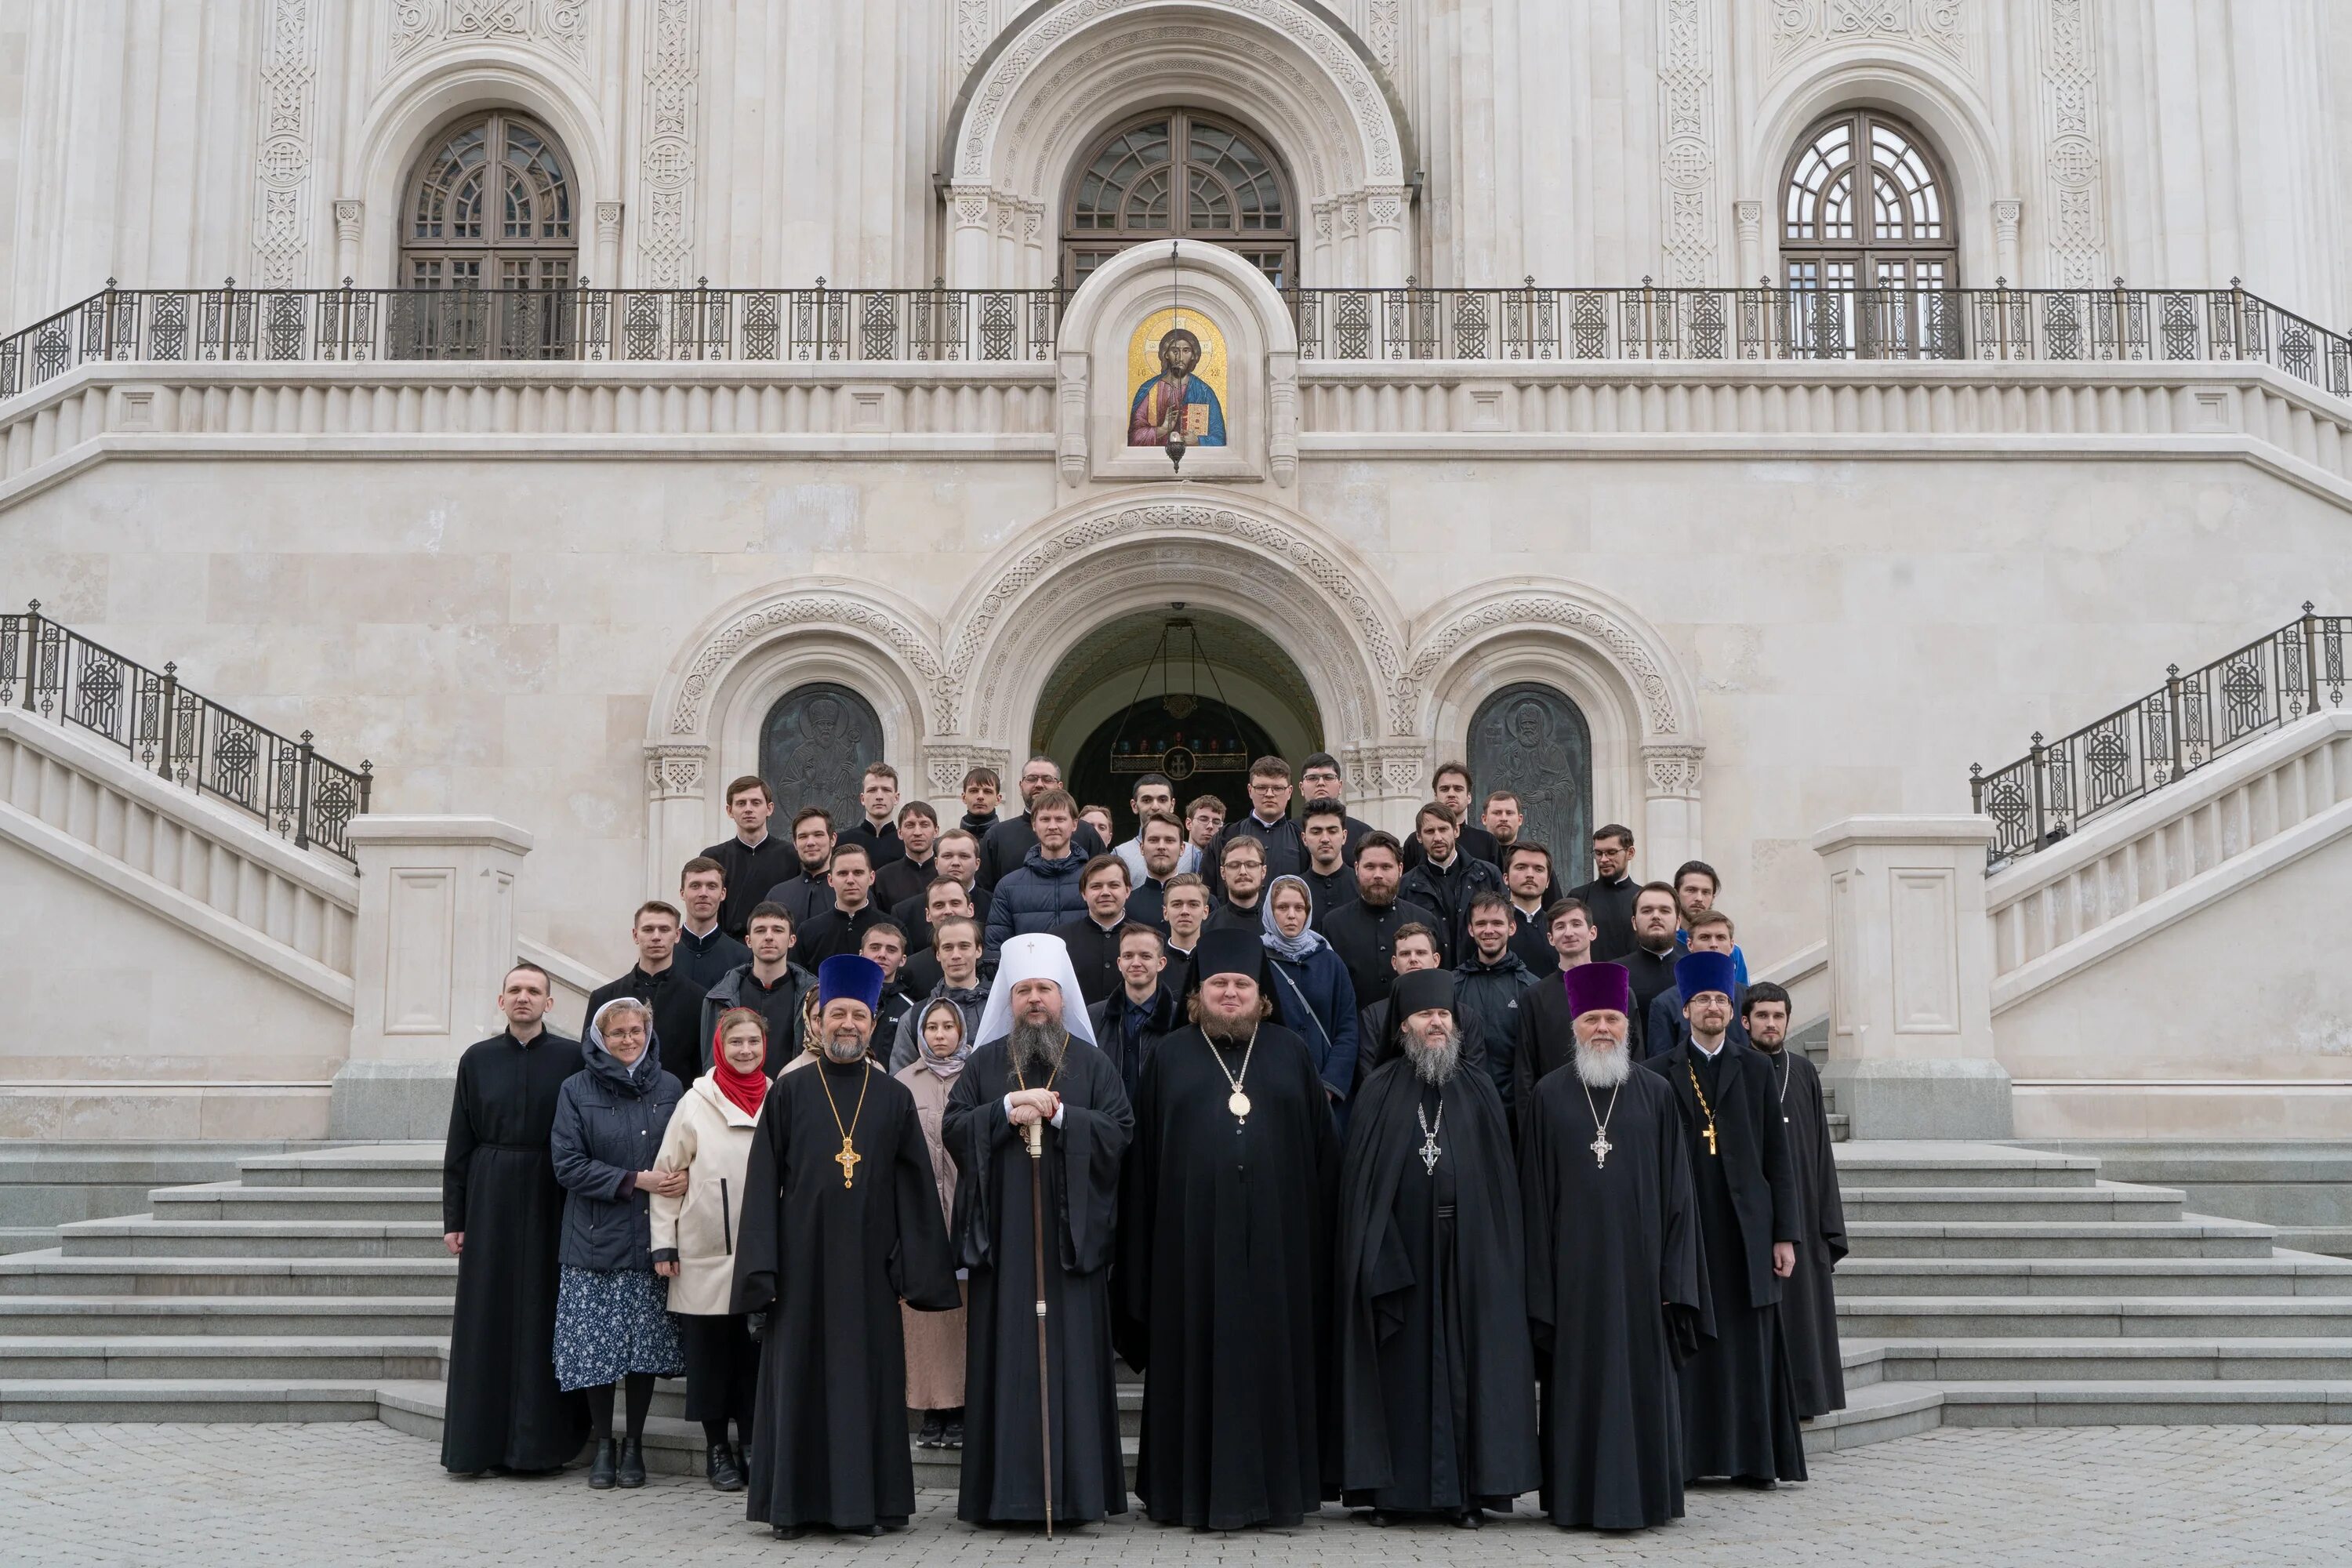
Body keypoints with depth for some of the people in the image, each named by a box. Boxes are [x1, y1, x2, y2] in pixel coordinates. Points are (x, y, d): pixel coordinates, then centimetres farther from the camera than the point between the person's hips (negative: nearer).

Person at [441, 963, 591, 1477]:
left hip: (550, 1201, -1)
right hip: (490, 1199, 1)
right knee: (486, 1319, 3)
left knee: (542, 1316, 1)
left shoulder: (572, 1058, 0)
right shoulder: (477, 1060, 6)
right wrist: (453, 1218, 3)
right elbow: (459, 1144, 7)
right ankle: (479, 1442, 9)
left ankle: (539, 1441, 9)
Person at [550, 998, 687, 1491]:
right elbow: (568, 1164, -5)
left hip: (651, 1239, 2)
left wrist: (682, 1178, -10)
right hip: (596, 1240, -1)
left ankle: (634, 1443, 16)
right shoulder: (577, 1090, 2)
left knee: (647, 1344, 2)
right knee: (596, 1347, -1)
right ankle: (603, 1444, 14)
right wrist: (634, 1181, -12)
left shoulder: (669, 1089, 8)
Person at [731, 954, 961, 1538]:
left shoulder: (894, 1098, 5)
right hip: (802, 1259, -1)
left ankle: (866, 1502, 13)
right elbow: (762, 1182, 0)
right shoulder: (789, 1091, 2)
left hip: (867, 1262, 1)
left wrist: (911, 1269, -3)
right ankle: (794, 1502, 13)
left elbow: (915, 1187, 4)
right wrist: (762, 1269, -6)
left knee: (868, 1376, 4)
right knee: (799, 1375, 4)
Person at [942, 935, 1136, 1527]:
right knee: (1006, 1356, -1)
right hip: (1004, 1235, 1)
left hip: (1070, 1234, 0)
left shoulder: (1092, 1064, 9)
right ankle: (1005, 1490, 4)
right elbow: (955, 1128, 3)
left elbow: (1120, 1132, -1)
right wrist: (1005, 1111, -11)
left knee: (1072, 1353, -2)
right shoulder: (985, 1063, 12)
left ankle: (1076, 1486, 4)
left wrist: (1059, 1114, -11)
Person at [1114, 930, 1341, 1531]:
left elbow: (1322, 1148, 9)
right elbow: (1144, 1162, 6)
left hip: (1275, 1236, 1)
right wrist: (1140, 1252, 0)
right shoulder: (1170, 1058, 8)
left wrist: (1318, 1234, 3)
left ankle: (1277, 1486, 13)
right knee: (1200, 1361, 2)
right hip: (1195, 1237, -1)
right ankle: (1198, 1489, 10)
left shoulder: (1291, 1053, 9)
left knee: (1273, 1358, 4)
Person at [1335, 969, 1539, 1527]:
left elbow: (1502, 1180, 7)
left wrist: (1497, 1248, -3)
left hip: (1468, 1251, 1)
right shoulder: (1379, 1092, 4)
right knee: (1401, 1363, 1)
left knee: (1465, 1363, 1)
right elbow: (1360, 1177, 0)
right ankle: (1394, 1488, 8)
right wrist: (1377, 1255, -9)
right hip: (1397, 1249, -1)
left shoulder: (1479, 1092, 10)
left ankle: (1465, 1488, 8)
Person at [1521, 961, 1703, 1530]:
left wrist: (1673, 1275, -3)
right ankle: (1580, 1498, 12)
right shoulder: (1549, 1095, 3)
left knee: (1642, 1375, 3)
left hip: (1639, 1263, 0)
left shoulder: (1656, 1094, 4)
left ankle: (1642, 1494, 12)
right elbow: (1536, 1194, 3)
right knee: (1579, 1379, 3)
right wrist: (1540, 1286, -2)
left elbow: (1676, 1190, 4)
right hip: (1574, 1264, 0)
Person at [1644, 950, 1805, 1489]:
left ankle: (1755, 1459, 9)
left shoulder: (1757, 1070, 9)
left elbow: (1778, 1157, 7)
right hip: (1685, 1226, -1)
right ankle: (1686, 1457, 7)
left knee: (1751, 1344, 2)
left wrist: (1785, 1235, 0)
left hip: (1747, 1227, 1)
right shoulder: (1659, 1073, 6)